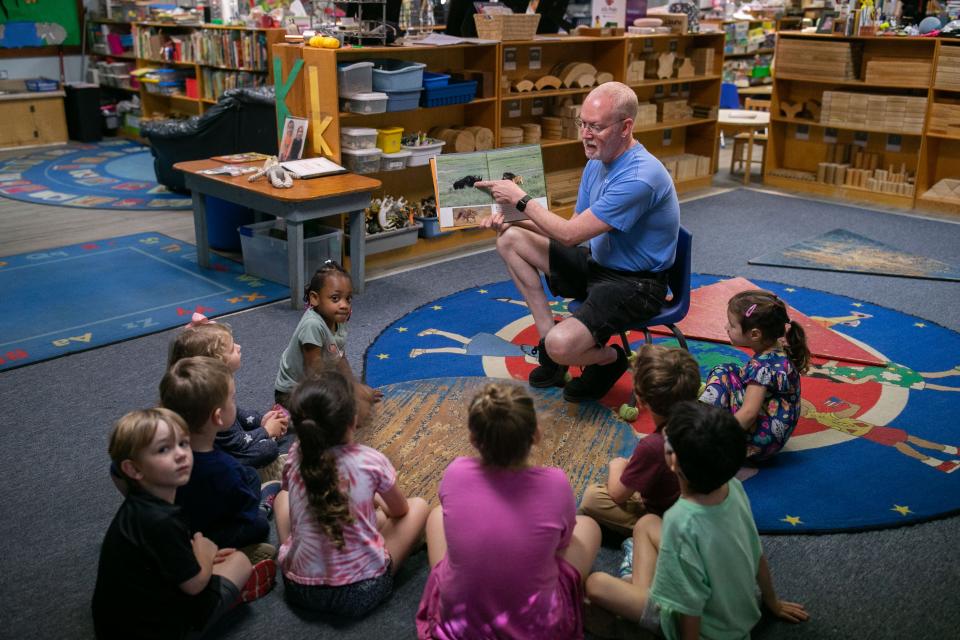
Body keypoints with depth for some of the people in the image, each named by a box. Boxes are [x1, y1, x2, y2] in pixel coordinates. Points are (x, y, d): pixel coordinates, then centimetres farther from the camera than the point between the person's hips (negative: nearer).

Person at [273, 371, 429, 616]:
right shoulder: (371, 461, -14)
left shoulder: (295, 457, -6)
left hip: (298, 588, 3)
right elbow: (400, 511, 7)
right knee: (419, 505, 15)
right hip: (362, 592, -3)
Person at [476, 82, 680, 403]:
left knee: (561, 346, -31)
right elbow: (576, 225, 10)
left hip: (634, 284, -9)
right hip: (597, 263, 9)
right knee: (510, 239, 1)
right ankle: (547, 335, 4)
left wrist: (521, 199, -13)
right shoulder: (598, 162, 3)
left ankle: (610, 358, 7)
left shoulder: (640, 177, -27)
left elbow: (570, 234, -24)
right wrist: (512, 218, -2)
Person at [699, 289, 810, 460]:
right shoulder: (778, 354, 4)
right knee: (729, 371, 16)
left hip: (758, 445, -10)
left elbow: (749, 413, -29)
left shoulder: (763, 366, -23)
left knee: (724, 374, -11)